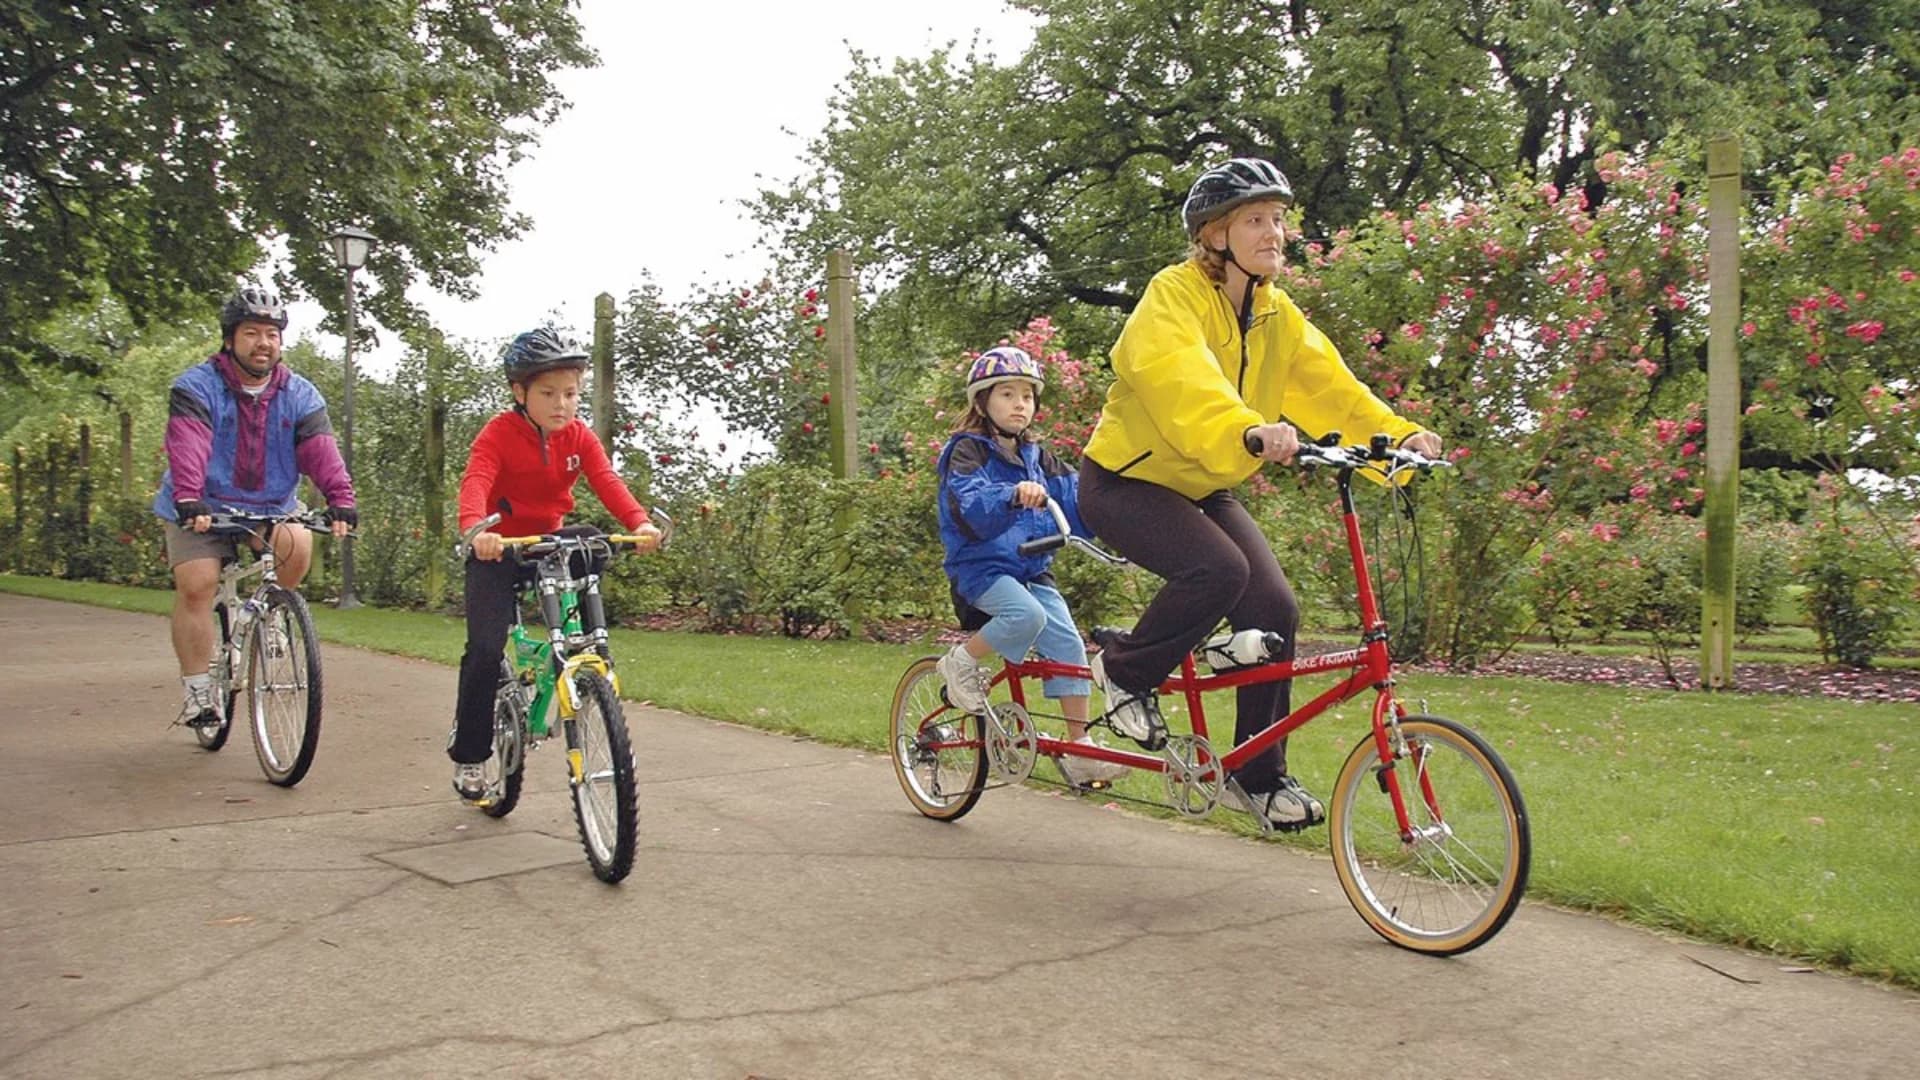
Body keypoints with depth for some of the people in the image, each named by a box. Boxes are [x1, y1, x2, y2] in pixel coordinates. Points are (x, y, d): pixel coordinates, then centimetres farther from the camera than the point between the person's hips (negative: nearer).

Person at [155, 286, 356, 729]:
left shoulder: (299, 396, 0)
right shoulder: (197, 387, -9)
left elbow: (321, 452, -13)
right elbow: (187, 447, -25)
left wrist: (341, 501, -30)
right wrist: (188, 501, -41)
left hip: (270, 508, 2)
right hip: (201, 512, -2)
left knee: (298, 545, -26)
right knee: (196, 586, -15)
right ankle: (198, 692, -4)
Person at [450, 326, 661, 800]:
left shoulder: (579, 437, -5)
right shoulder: (499, 433, -17)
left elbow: (607, 482, -19)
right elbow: (475, 482, -33)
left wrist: (639, 522, -39)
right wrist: (476, 530, -55)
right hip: (497, 550, -4)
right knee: (485, 650, -14)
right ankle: (468, 756, 2)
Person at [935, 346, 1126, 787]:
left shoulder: (1035, 457, 15)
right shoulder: (968, 451, -6)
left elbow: (1078, 501, 7)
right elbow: (968, 508, -24)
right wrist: (1013, 495, -42)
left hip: (1032, 570, 6)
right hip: (980, 566, -6)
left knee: (1068, 645, -8)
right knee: (1026, 615, -33)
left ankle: (1080, 749, -2)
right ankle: (962, 661, -5)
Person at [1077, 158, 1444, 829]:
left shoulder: (1277, 316, 4)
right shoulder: (1174, 296, -19)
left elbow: (1331, 388, -6)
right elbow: (1184, 383, -38)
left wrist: (1399, 436, -23)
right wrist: (1251, 433, -56)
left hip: (1204, 490, 7)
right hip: (1127, 480, -7)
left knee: (1274, 606, -9)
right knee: (1218, 570, -31)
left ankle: (1258, 777, 7)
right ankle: (1124, 669, -3)